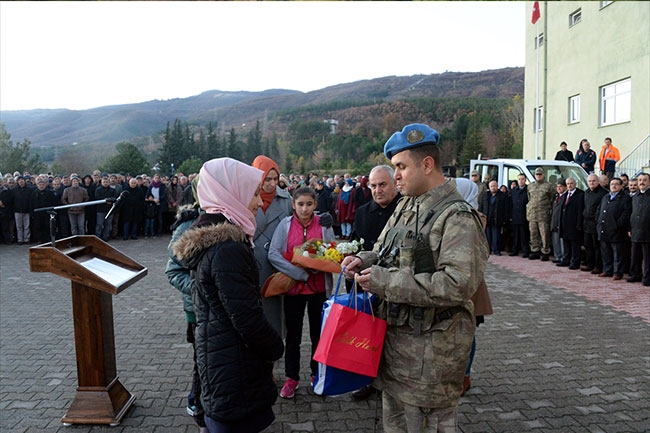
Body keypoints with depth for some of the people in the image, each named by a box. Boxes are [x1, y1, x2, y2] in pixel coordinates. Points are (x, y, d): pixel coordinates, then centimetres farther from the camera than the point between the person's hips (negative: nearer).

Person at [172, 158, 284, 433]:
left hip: (215, 358, 9)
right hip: (236, 371, -9)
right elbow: (247, 317, -25)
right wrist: (275, 349, -7)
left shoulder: (208, 237, 6)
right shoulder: (227, 248, -24)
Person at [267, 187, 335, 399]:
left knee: (318, 333, 13)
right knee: (293, 335, 9)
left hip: (319, 287, 1)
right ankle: (291, 377, 25)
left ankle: (317, 373, 32)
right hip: (293, 286, 0)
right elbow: (273, 254, -13)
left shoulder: (324, 224, -2)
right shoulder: (285, 224, -4)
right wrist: (300, 273, -19)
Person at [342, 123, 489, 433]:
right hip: (395, 334, 8)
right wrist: (365, 260, -4)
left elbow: (457, 284, -29)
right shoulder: (406, 207, 8)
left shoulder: (457, 217, -18)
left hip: (434, 346, -8)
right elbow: (386, 251, 20)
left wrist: (385, 281, -26)